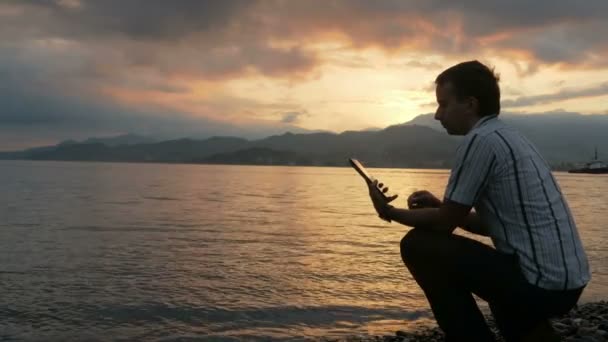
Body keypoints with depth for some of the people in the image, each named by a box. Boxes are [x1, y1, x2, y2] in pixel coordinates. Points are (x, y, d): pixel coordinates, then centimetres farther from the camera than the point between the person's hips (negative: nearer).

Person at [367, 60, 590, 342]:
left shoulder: (482, 139, -13)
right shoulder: (508, 137, 15)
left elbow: (445, 223, -8)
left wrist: (390, 212, 6)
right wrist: (440, 206, 14)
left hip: (542, 283, -9)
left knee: (418, 246, -5)